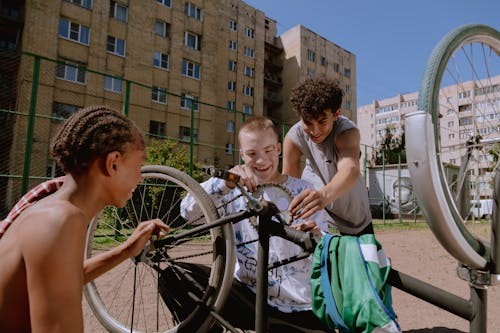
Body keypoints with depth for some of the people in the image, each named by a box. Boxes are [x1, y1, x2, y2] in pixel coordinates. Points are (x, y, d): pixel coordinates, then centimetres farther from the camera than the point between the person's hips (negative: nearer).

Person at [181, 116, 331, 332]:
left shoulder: (303, 191, -2)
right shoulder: (236, 192, -1)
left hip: (300, 308, 1)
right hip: (247, 296, 0)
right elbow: (188, 210, -14)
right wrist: (226, 182, -27)